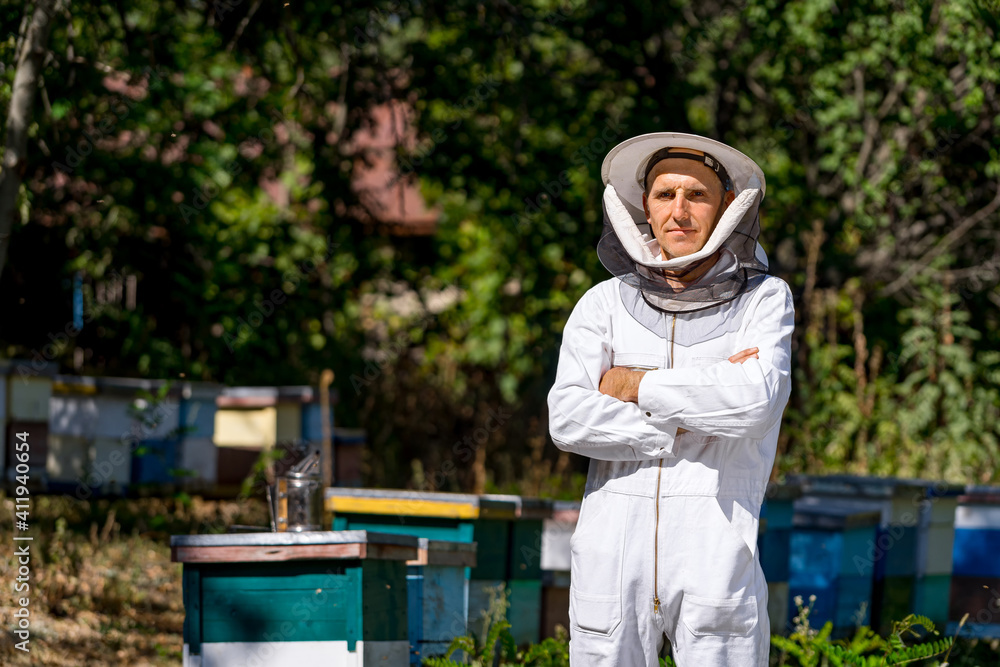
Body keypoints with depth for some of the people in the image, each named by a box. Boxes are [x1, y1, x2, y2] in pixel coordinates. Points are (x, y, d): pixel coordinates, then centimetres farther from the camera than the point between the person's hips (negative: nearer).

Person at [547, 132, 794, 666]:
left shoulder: (765, 300, 6)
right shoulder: (606, 303, 10)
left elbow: (755, 402, -11)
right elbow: (567, 419, -4)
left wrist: (637, 385, -4)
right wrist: (700, 406, -8)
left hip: (716, 550, -2)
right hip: (613, 551, 2)